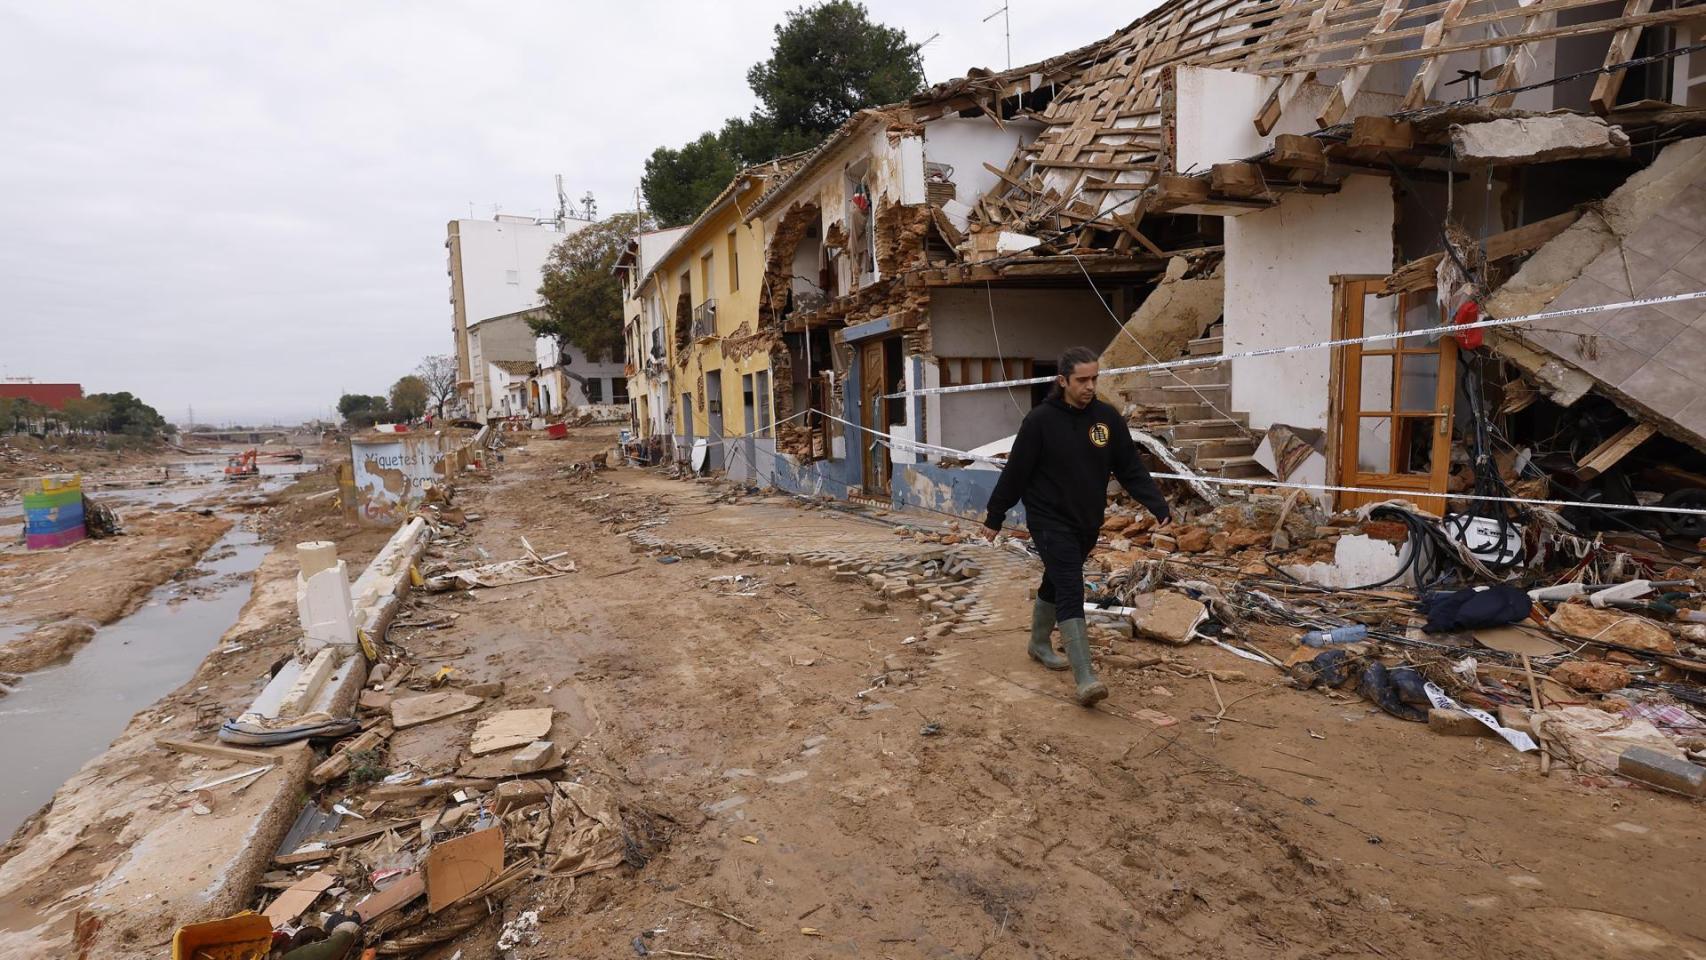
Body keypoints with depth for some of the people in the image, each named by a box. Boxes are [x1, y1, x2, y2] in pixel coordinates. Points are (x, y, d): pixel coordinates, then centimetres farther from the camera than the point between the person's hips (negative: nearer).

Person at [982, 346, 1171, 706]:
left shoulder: (1108, 417, -1)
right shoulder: (1040, 420, -12)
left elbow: (1131, 469, 2)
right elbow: (1016, 471, -8)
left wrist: (1158, 506, -9)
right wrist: (995, 516, -2)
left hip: (1088, 522, 5)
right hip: (1049, 520, -5)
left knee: (1056, 584, 20)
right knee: (1071, 592, -14)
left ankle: (1040, 645, 41)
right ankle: (1085, 679, -17)